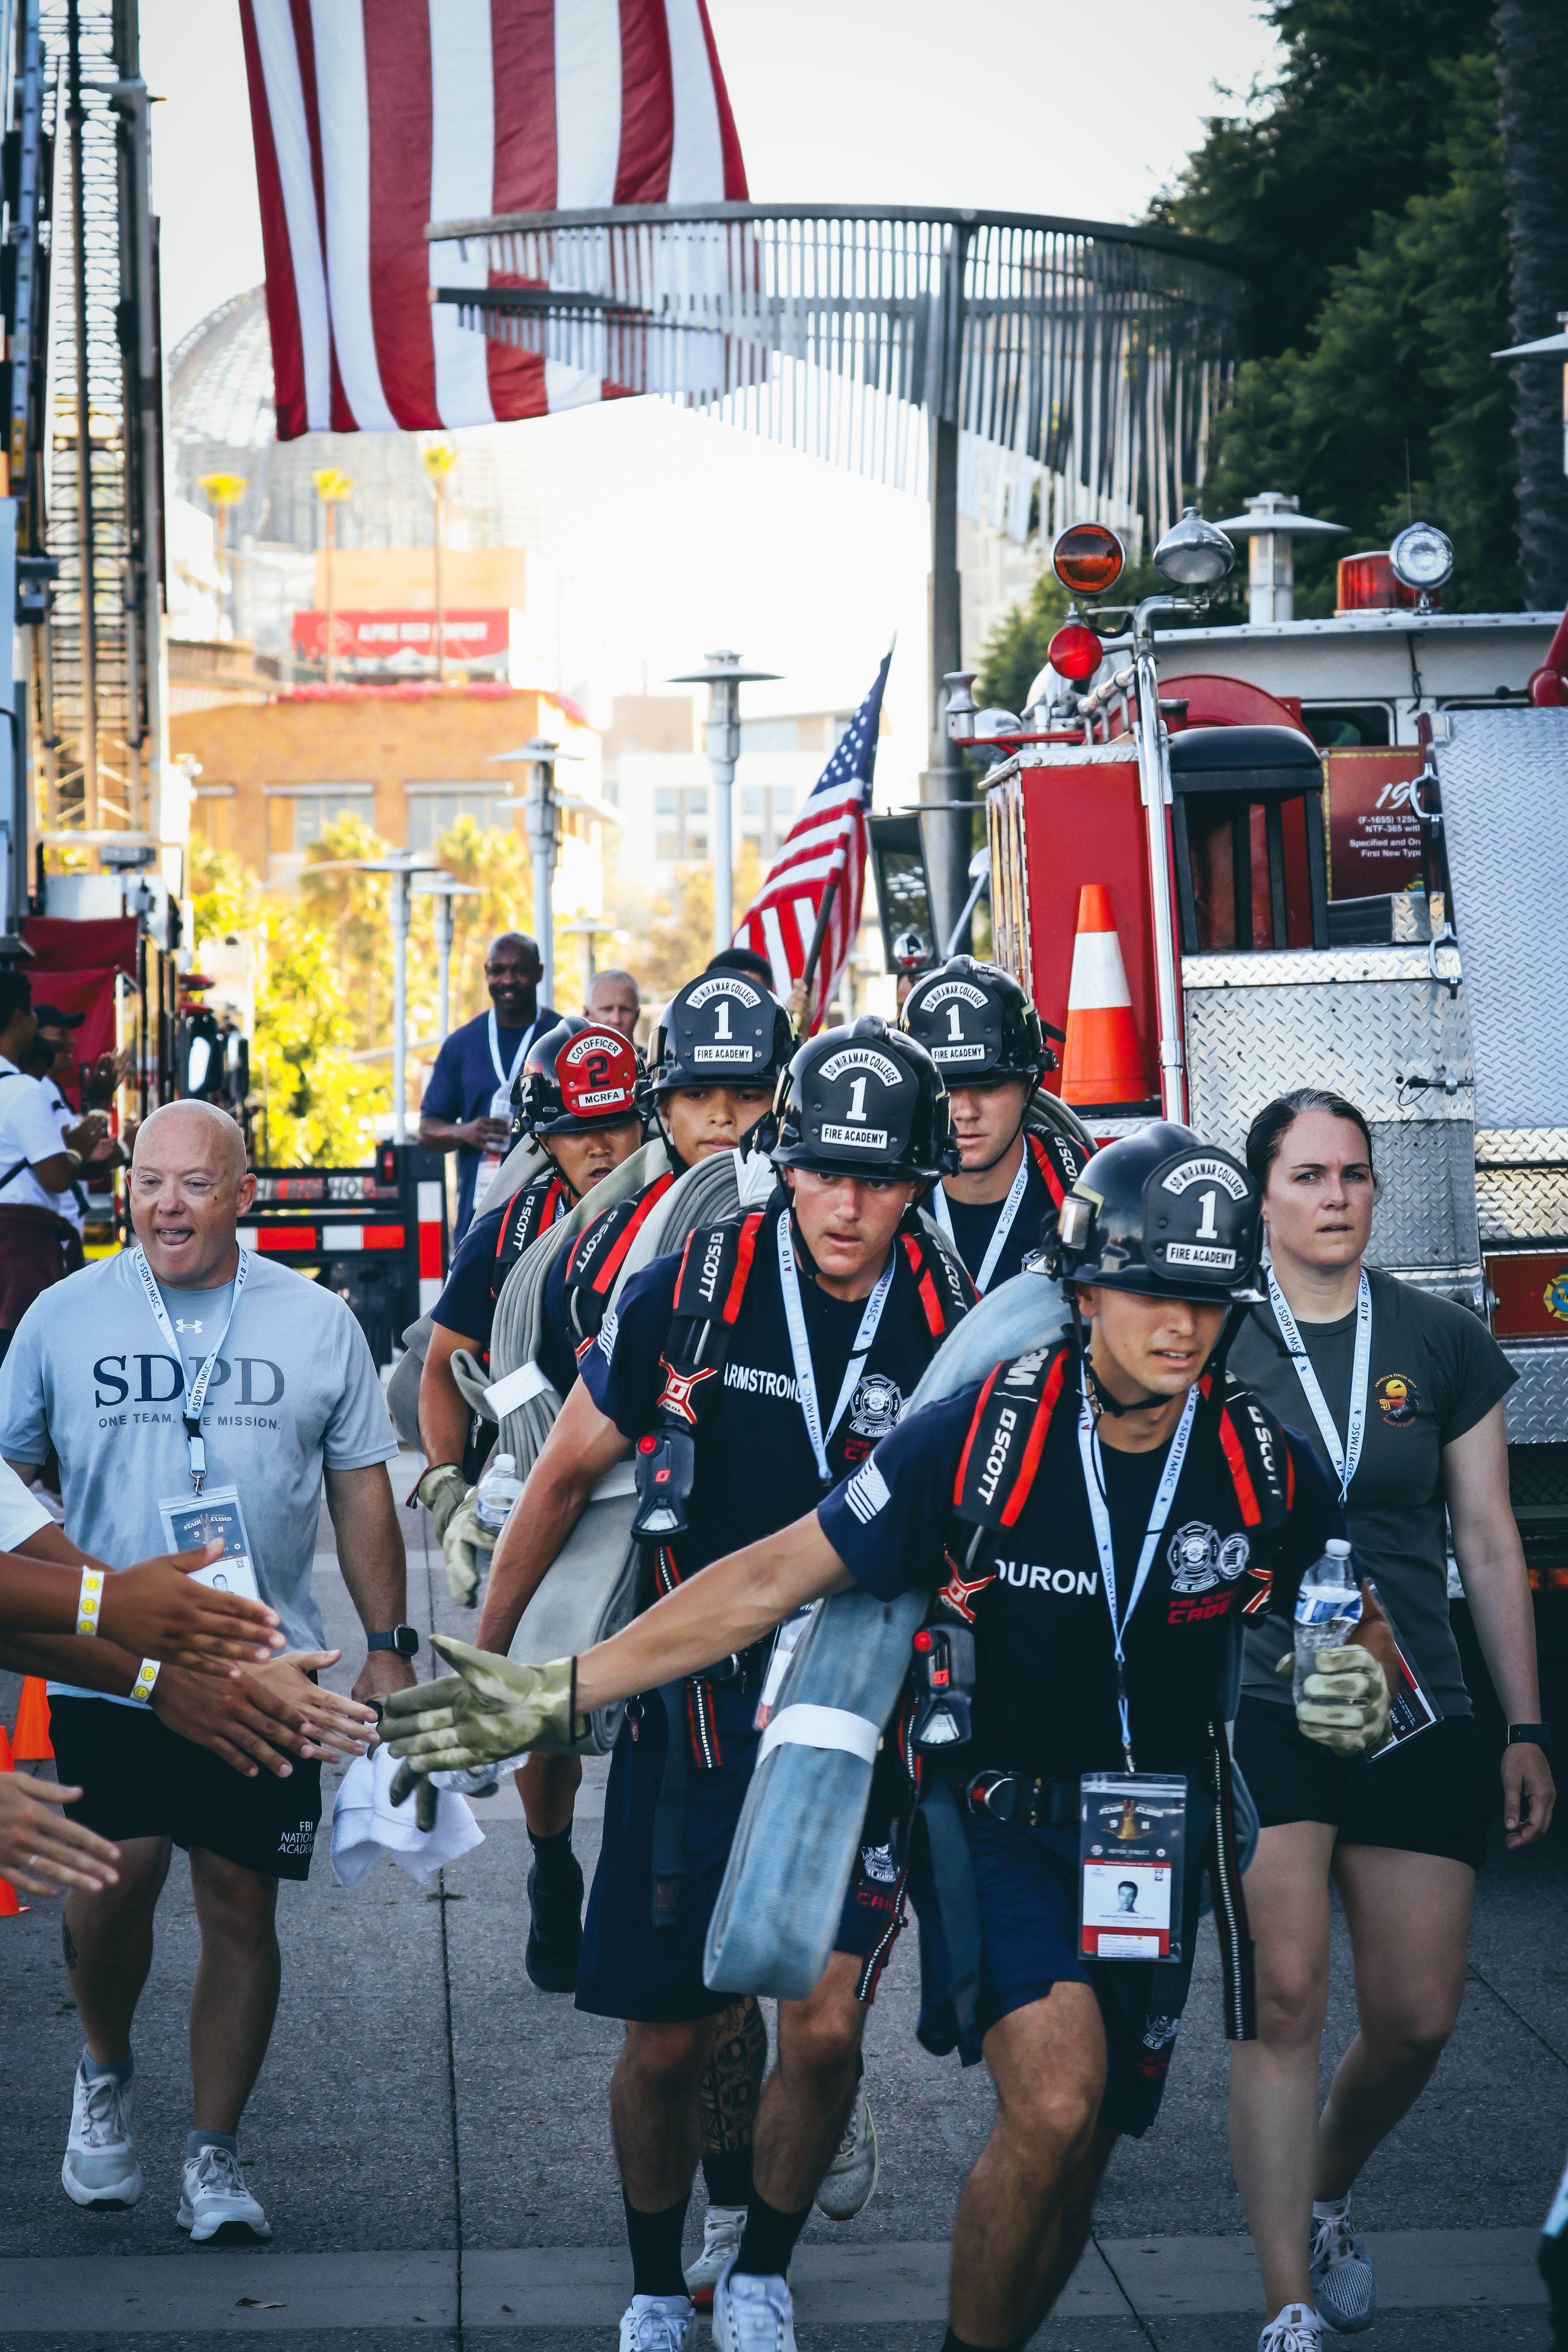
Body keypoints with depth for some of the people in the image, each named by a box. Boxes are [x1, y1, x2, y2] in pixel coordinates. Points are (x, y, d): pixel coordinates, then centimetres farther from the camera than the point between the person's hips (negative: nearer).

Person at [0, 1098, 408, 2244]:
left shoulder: (316, 1323, 5)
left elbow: (362, 1493, 10)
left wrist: (389, 1646, 7)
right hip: (106, 1667, -1)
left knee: (241, 1902, 2)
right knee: (115, 1877, -12)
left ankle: (215, 2151, 16)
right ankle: (106, 2073, 18)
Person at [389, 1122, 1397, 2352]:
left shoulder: (1268, 1470, -9)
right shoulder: (977, 1437, -17)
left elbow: (1351, 1625, 8)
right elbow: (772, 1579, -13)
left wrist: (1361, 1685, -18)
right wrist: (555, 1690, -16)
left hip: (1159, 1838, 3)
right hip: (999, 1822, -3)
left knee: (1075, 2158, 8)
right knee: (1054, 2106, -24)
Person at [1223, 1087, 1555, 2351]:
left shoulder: (1445, 1343, 6)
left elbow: (1490, 1546, 10)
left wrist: (1526, 1729, 8)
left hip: (1417, 1713, 3)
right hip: (1259, 1708, -3)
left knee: (1418, 2017, 4)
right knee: (1285, 1998, -11)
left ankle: (1324, 2198, 34)